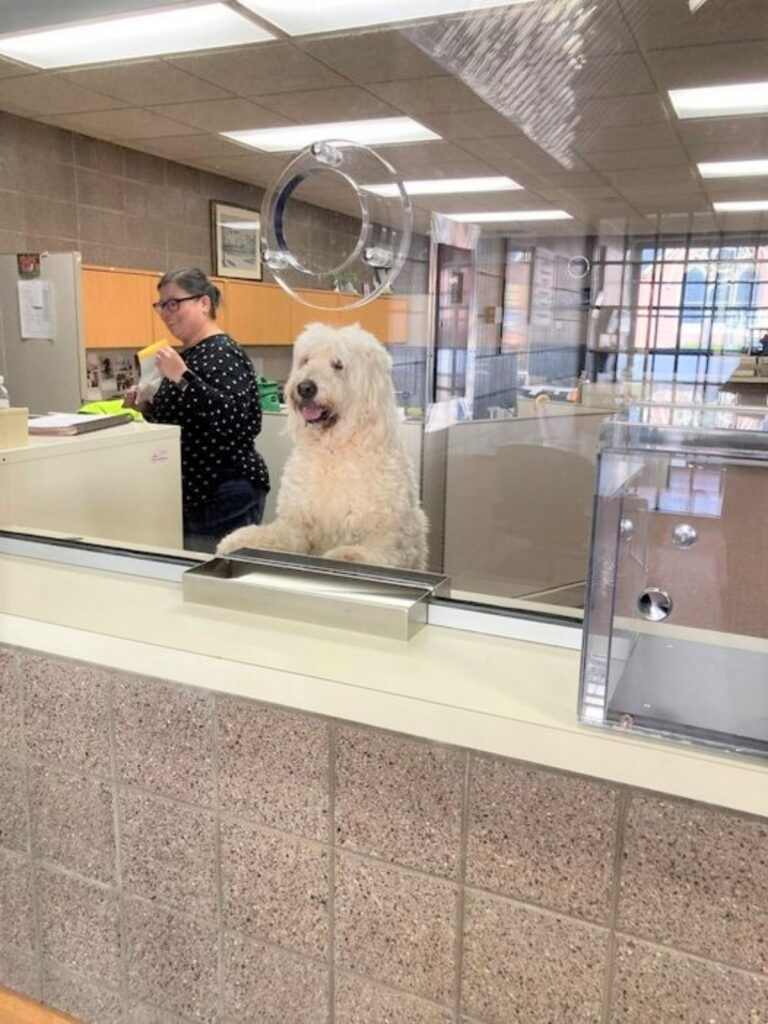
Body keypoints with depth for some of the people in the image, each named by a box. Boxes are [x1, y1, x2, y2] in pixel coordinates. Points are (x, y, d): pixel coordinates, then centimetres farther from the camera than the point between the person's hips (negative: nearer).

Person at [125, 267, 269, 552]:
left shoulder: (224, 353, -12)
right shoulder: (185, 355, 14)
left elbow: (232, 420, -26)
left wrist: (182, 378, -28)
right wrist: (146, 408, 6)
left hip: (227, 495, -9)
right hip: (192, 492, 9)